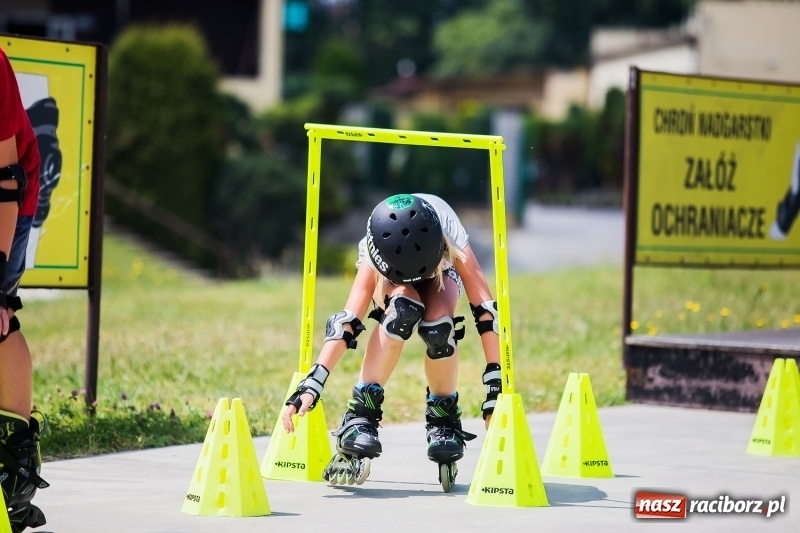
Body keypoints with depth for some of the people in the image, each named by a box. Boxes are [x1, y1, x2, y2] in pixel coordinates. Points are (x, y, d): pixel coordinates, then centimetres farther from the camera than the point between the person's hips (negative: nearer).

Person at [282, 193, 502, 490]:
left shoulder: (450, 233, -39)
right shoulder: (375, 254, -37)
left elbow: (485, 309, -39)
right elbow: (347, 319, -41)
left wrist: (495, 387, -43)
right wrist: (312, 384, -50)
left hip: (441, 272, 0)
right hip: (389, 281, 0)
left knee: (438, 327, -34)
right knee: (403, 310, -37)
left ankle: (444, 420, -9)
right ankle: (360, 416, -30)